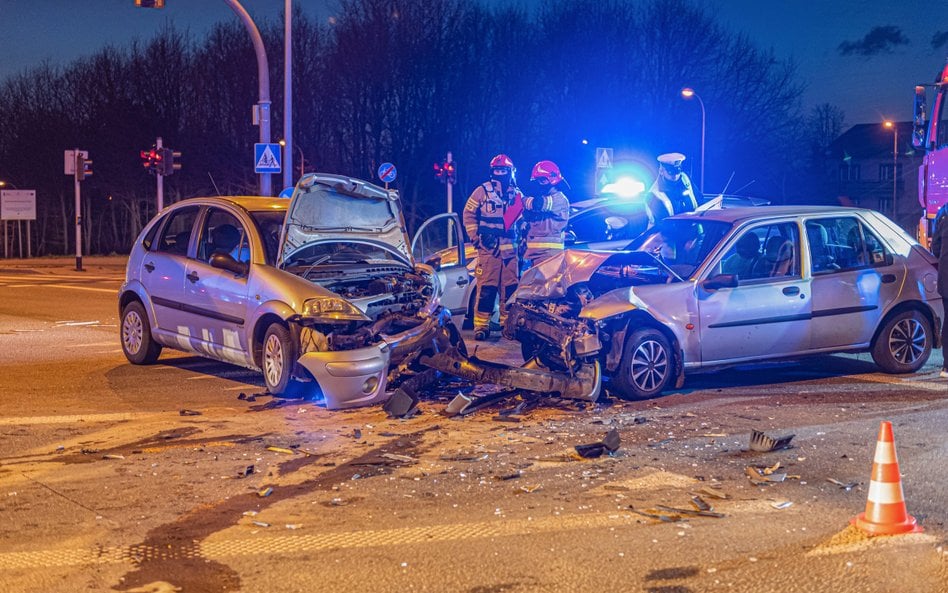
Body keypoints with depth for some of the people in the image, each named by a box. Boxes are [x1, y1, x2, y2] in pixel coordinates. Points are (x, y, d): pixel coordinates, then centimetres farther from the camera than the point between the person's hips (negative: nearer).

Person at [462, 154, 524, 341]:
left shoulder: (518, 195, 13)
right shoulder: (482, 191, 2)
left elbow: (522, 220, 21)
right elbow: (469, 214, 5)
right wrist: (475, 237, -2)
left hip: (510, 249, 4)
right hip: (488, 248, -4)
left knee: (510, 288, 4)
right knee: (486, 287, -8)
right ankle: (481, 325, -5)